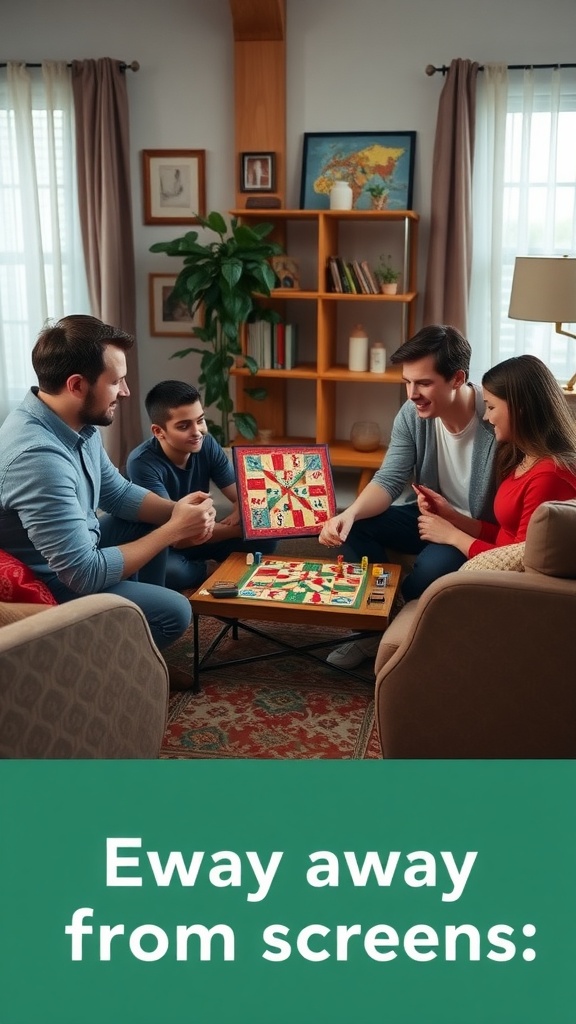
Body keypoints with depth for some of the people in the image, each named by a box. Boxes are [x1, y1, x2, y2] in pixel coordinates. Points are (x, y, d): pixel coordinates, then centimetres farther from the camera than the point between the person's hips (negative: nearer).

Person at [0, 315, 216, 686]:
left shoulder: (78, 423, -5)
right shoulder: (38, 457, -34)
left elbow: (119, 492, 10)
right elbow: (85, 575, -33)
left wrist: (174, 510, -10)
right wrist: (174, 530, -25)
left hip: (74, 552, 10)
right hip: (50, 588, -10)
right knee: (174, 612, -17)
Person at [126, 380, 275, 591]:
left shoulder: (206, 444, -11)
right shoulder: (143, 464, -28)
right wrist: (238, 527, -28)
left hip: (199, 536, 4)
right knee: (170, 571, -38)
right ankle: (206, 570, -4)